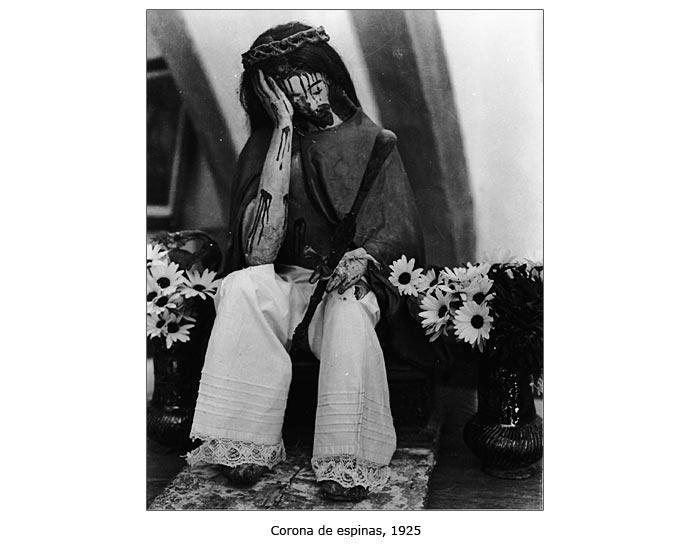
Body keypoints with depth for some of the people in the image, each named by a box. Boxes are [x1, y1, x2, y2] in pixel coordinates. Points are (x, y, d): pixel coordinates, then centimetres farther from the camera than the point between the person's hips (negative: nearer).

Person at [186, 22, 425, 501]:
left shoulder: (371, 140, 8)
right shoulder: (267, 144, 6)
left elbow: (401, 229, 5)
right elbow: (259, 250, -11)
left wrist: (363, 256, -19)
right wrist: (285, 132, -11)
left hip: (352, 281, -1)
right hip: (286, 281, 1)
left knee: (349, 312, -34)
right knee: (242, 288, -30)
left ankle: (349, 462, -26)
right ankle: (250, 444, -24)